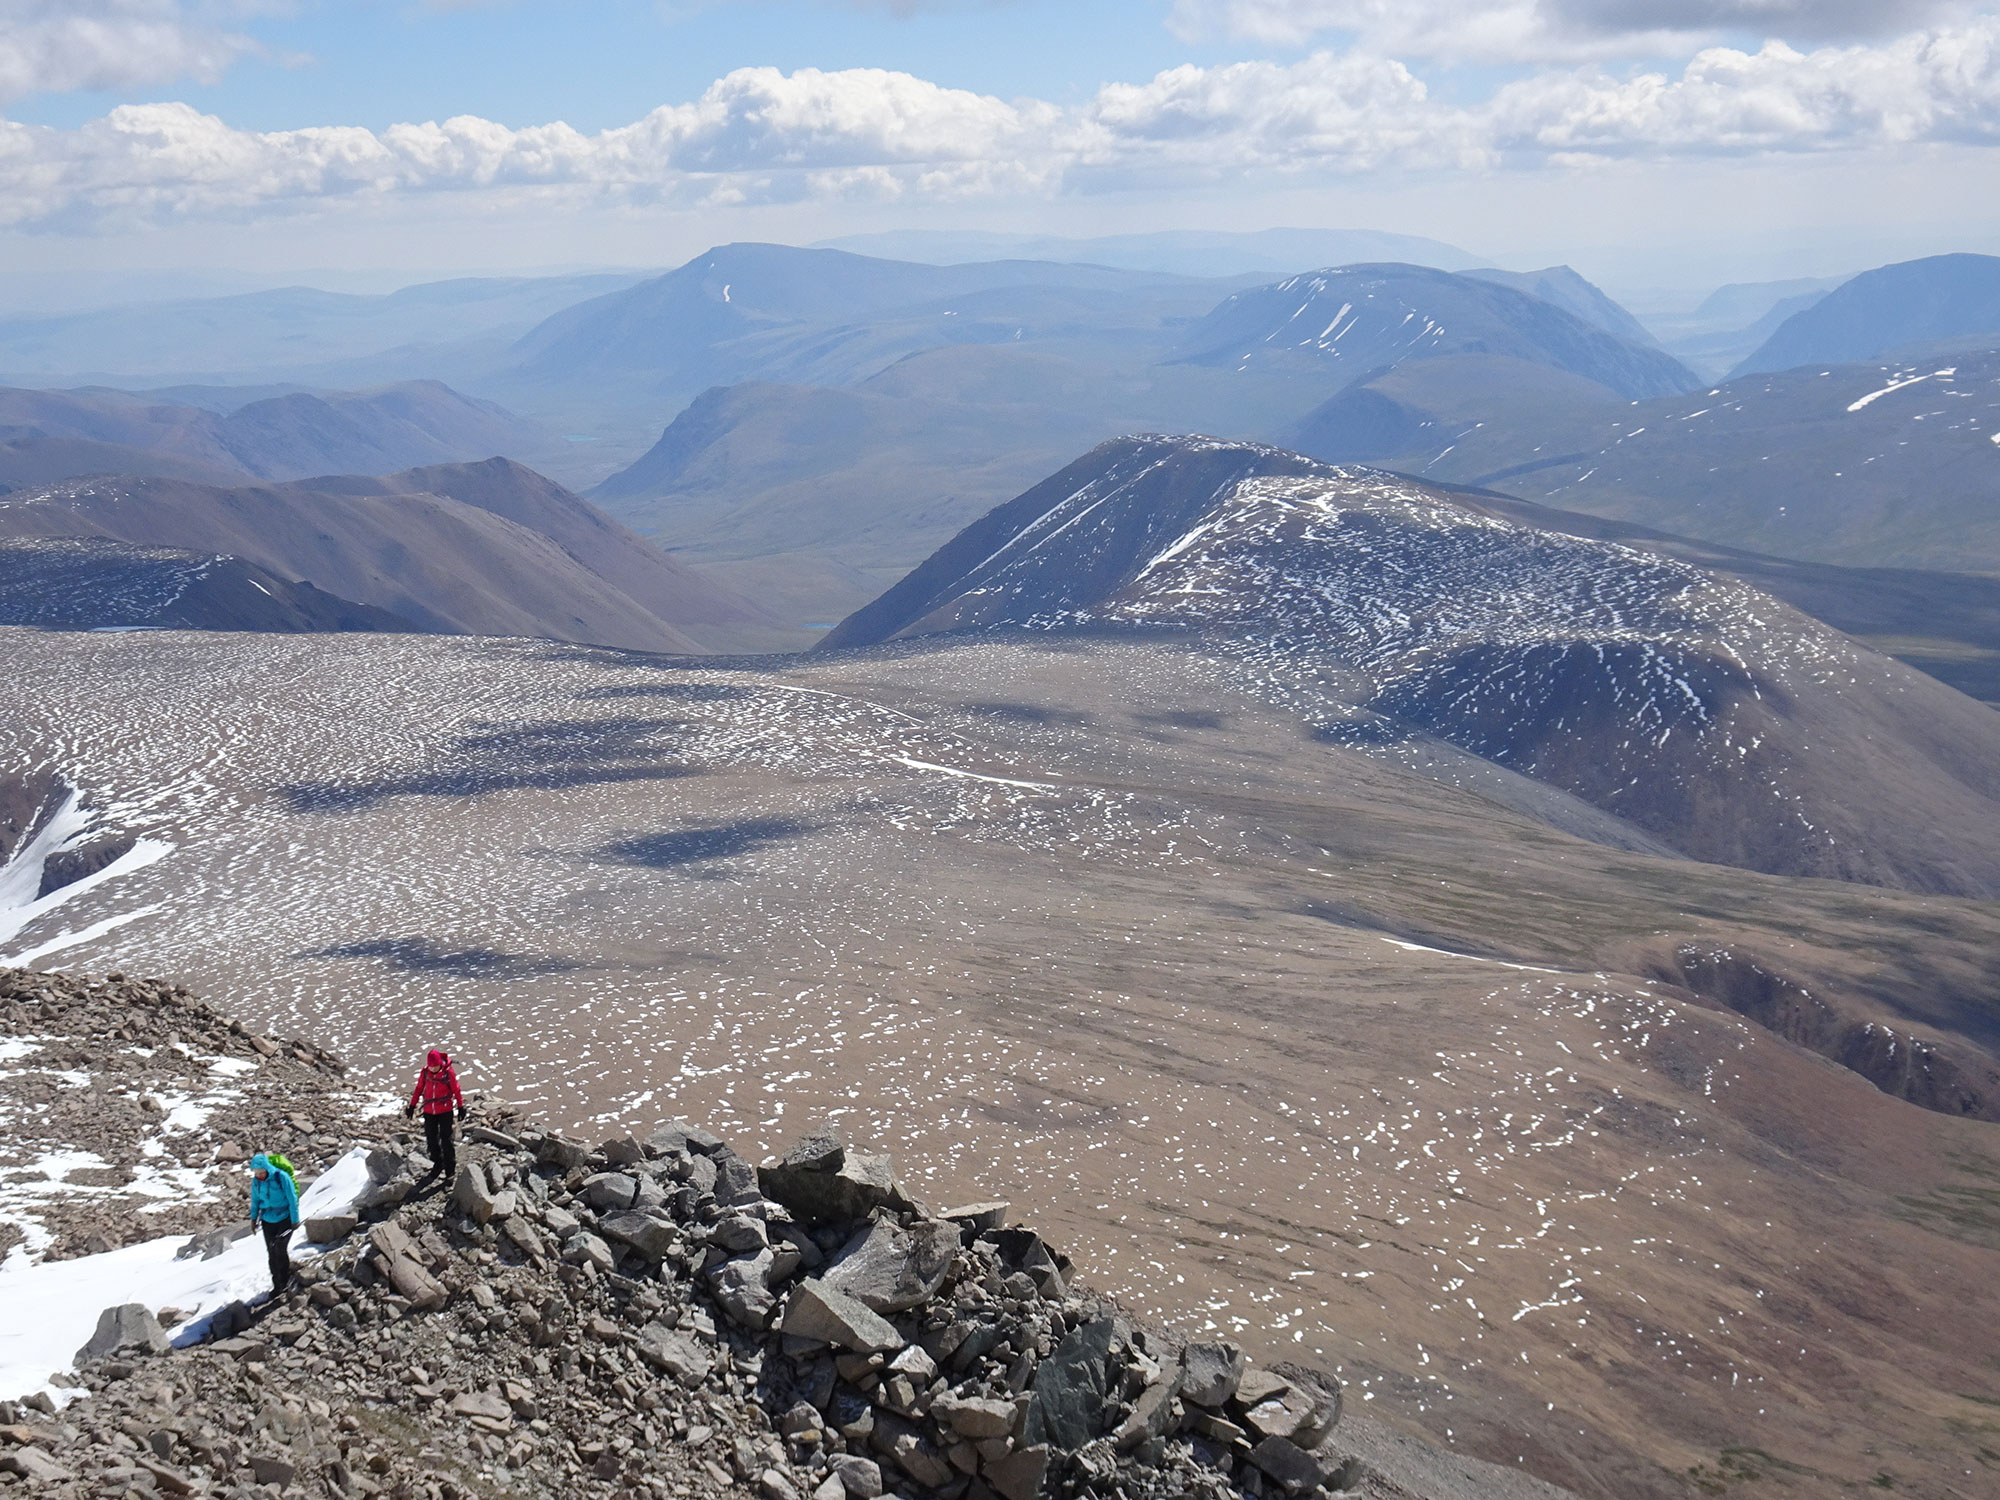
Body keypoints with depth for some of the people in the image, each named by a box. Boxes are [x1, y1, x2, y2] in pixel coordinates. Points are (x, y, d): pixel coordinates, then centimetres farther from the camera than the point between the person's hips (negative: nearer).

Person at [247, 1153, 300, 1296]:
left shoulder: (281, 1177, -21)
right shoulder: (256, 1181, -6)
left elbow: (292, 1199, -15)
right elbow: (255, 1200, 11)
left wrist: (295, 1220, -11)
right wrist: (253, 1217, 8)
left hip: (285, 1218, -5)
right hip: (268, 1220, 5)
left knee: (280, 1249, -14)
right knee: (272, 1252, 6)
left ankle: (286, 1277, 9)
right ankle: (277, 1285, 17)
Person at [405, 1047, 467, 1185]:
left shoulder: (448, 1072, -13)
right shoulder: (424, 1072, -5)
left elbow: (456, 1090, -3)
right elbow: (419, 1089, 8)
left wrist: (461, 1107, 2)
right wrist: (412, 1106, 11)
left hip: (445, 1111, -4)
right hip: (429, 1111, 4)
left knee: (446, 1139, -2)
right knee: (431, 1138, 9)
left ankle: (450, 1168, 11)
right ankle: (437, 1164, 26)